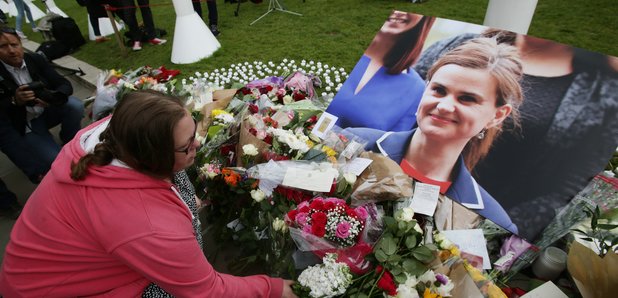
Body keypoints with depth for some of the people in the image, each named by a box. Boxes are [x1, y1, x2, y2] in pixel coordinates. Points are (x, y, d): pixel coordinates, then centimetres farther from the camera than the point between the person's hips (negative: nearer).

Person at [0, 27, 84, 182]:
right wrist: (14, 101, -30)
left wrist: (52, 97, -31)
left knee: (75, 106, -26)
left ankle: (70, 140, 2)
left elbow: (65, 84, -10)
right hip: (23, 126, -4)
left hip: (46, 111, 4)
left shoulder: (36, 60, -6)